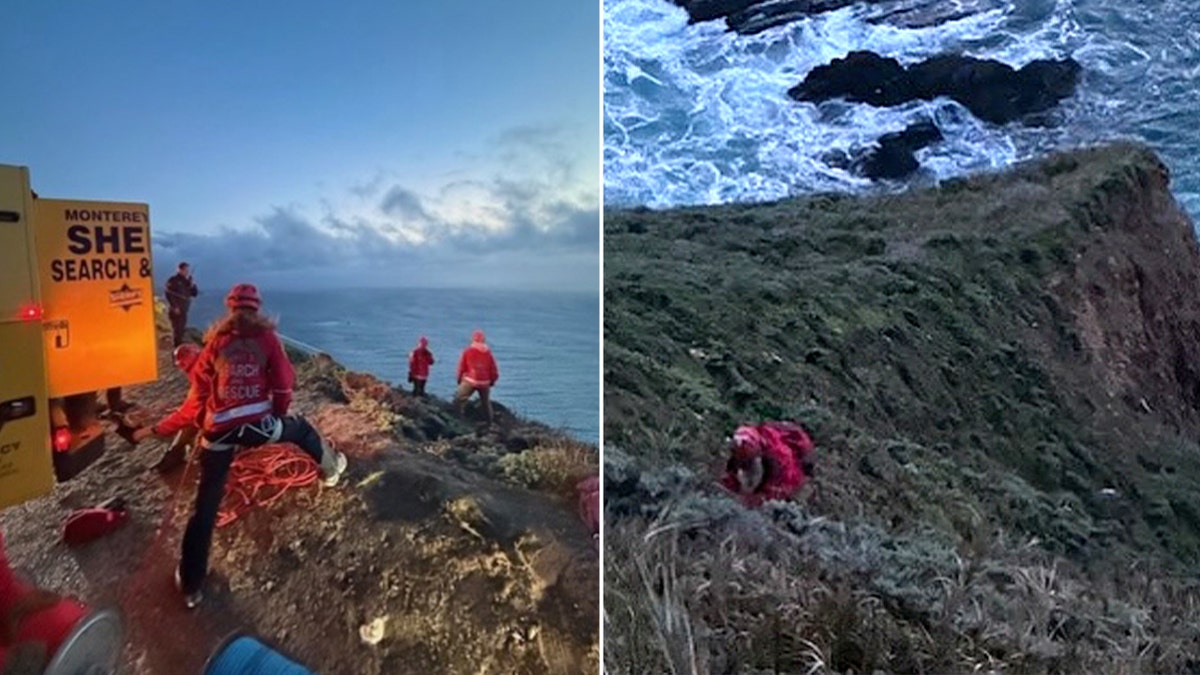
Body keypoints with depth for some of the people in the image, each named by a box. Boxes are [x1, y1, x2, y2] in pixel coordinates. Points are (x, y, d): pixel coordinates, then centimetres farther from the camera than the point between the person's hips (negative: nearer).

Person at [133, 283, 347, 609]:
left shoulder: (215, 341, 10)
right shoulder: (266, 337, 3)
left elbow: (200, 391, 13)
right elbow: (284, 383, 0)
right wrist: (278, 414, 16)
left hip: (219, 431, 2)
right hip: (257, 425, -2)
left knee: (205, 507, 9)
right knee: (301, 429, 31)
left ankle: (191, 585, 16)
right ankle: (331, 468, 52)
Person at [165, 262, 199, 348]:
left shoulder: (187, 281, 16)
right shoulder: (173, 280, -4)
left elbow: (195, 294, 14)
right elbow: (169, 294, -12)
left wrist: (192, 285, -4)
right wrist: (174, 307, -17)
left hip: (184, 311, 7)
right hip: (176, 311, -7)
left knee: (182, 330, 11)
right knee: (177, 330, -12)